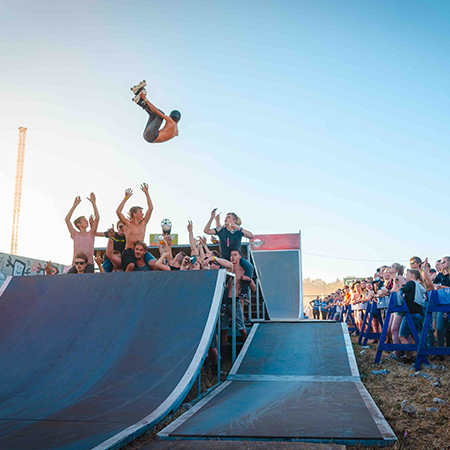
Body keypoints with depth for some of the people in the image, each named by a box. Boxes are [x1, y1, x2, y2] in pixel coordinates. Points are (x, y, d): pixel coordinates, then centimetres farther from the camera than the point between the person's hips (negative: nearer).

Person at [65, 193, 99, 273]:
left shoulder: (90, 234, 13)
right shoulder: (75, 234, 13)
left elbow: (97, 218, 4)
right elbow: (67, 219, 7)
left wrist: (93, 203, 2)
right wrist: (75, 205, 8)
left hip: (88, 264, -1)